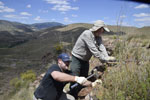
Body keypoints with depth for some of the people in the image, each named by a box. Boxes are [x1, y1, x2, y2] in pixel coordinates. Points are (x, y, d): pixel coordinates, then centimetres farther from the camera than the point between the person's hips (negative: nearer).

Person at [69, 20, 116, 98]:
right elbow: (93, 50, -30)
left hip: (85, 61, 7)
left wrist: (107, 58, -31)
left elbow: (101, 47, -15)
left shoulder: (98, 37, -1)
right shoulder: (87, 34, -25)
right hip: (76, 60, -7)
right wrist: (104, 59, -27)